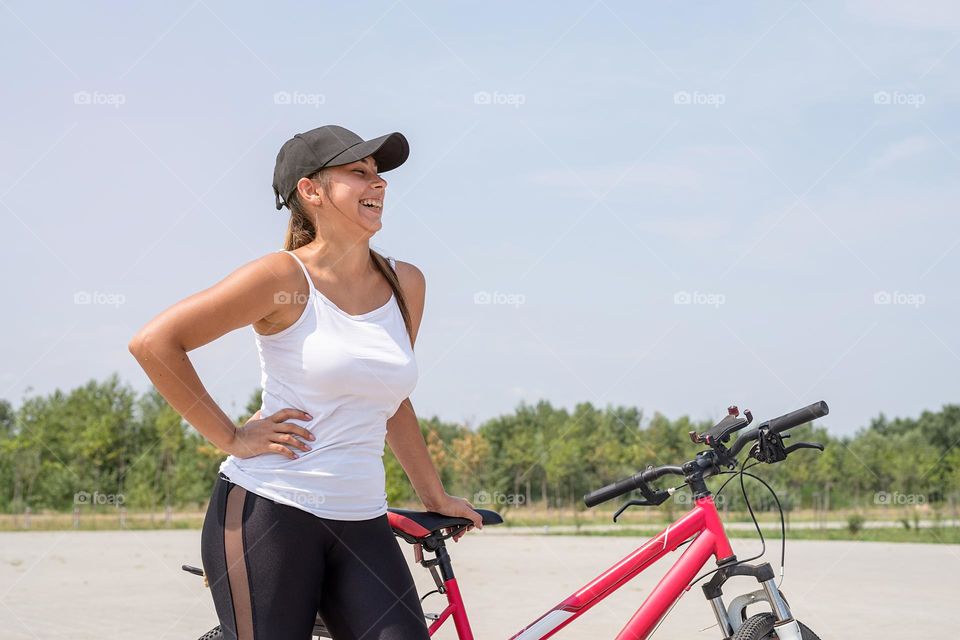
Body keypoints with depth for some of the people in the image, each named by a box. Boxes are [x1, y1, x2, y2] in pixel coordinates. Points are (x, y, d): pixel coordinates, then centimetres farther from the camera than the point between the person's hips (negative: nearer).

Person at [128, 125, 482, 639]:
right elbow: (153, 343, -9)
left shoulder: (405, 284, 11)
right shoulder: (283, 276, -6)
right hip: (265, 514, -5)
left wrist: (434, 496, 28)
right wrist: (231, 438, -7)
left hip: (362, 527, 5)